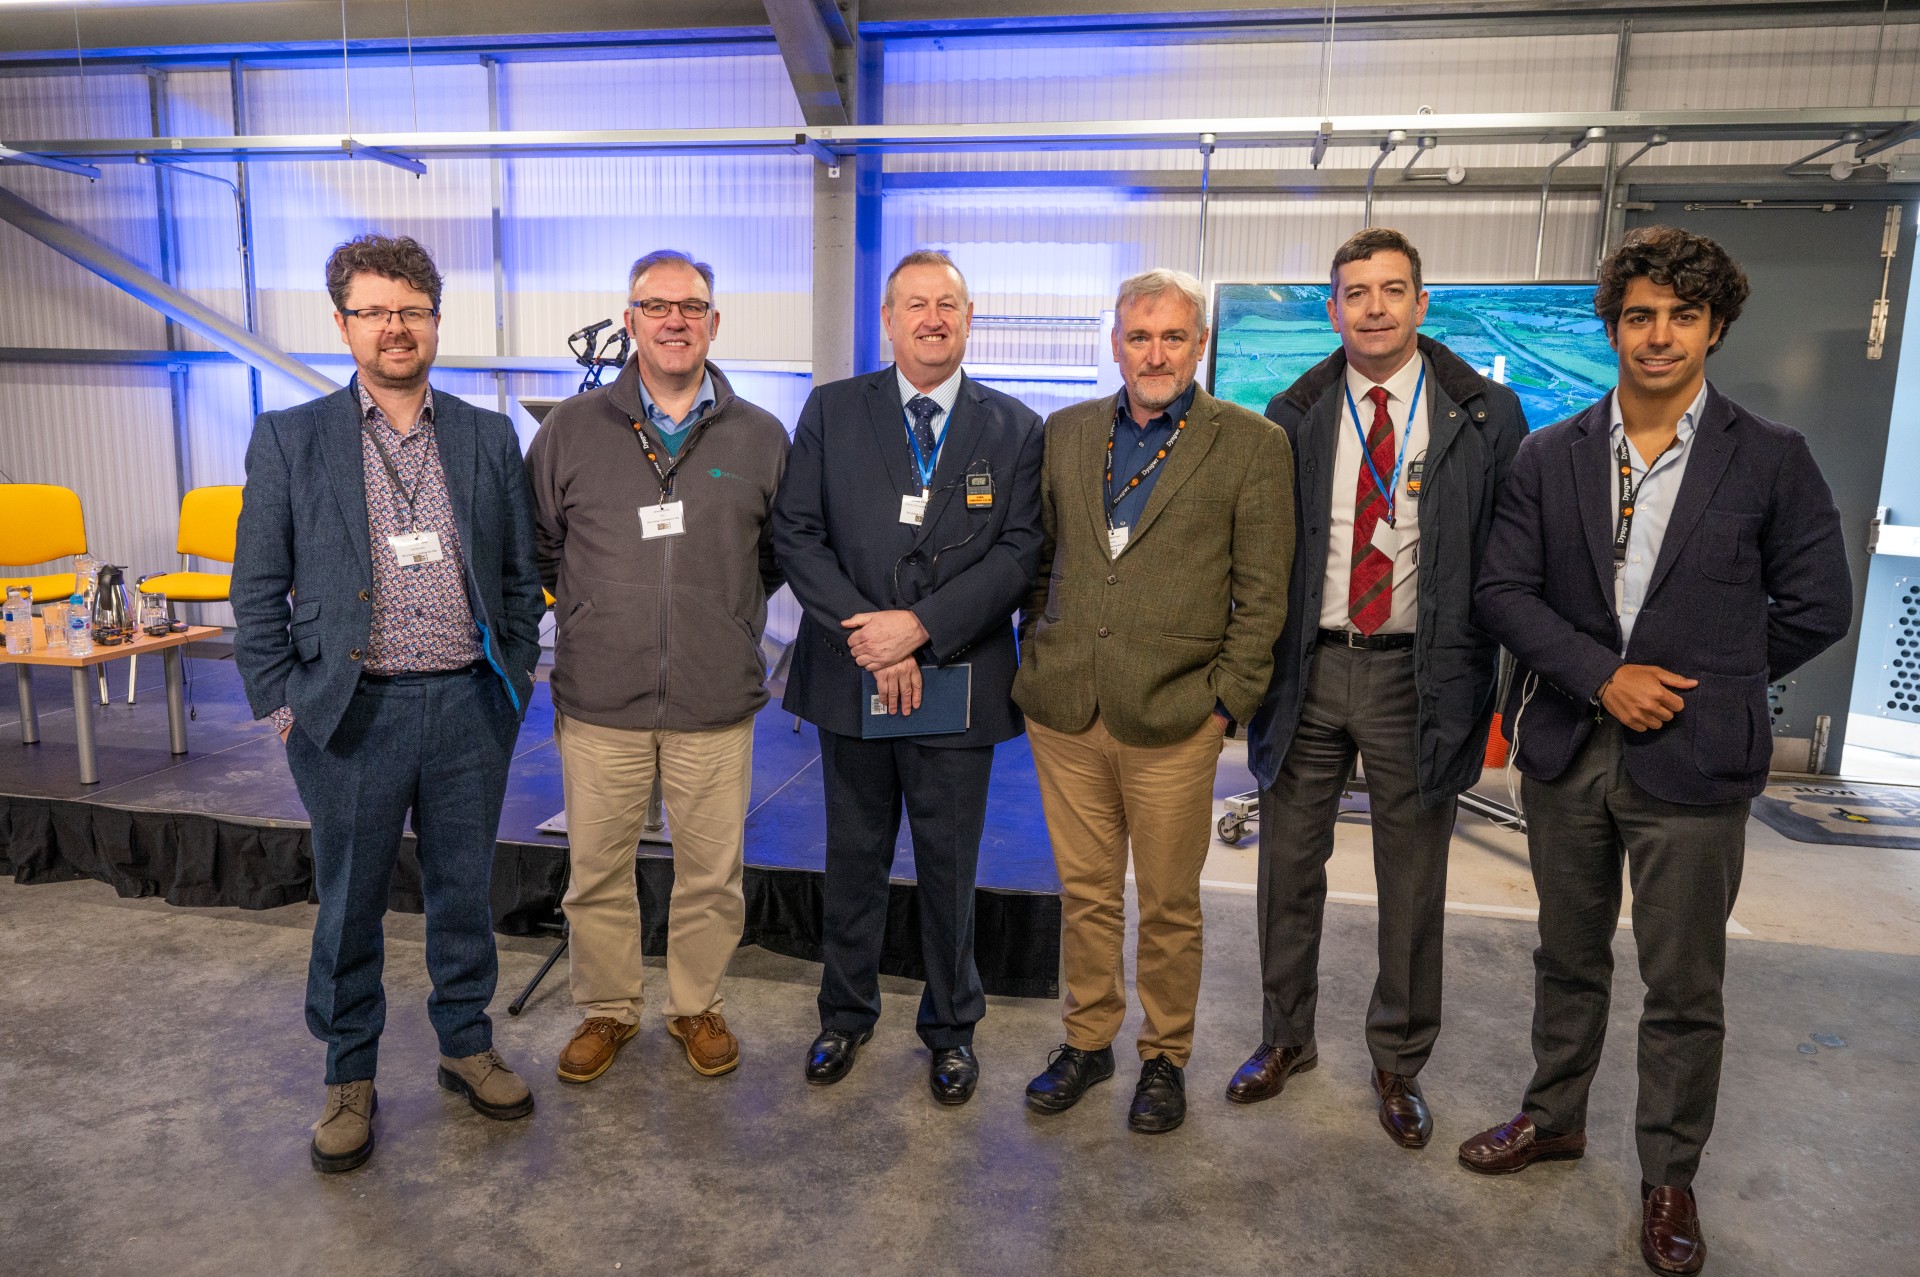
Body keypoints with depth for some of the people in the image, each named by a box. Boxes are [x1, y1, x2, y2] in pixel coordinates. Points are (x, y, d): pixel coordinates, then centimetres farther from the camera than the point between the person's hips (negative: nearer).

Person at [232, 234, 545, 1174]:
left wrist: (513, 680, 4)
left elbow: (519, 576, 8)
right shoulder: (289, 439, 1)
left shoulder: (489, 439, 6)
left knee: (465, 891, 14)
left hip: (470, 708, 2)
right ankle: (350, 1076, 30)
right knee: (349, 904, 11)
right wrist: (281, 702, -3)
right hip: (350, 712, -1)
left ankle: (467, 1044, 33)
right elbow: (258, 587, 2)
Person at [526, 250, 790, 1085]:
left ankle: (697, 1007, 33)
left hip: (716, 704, 0)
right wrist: (590, 612, 9)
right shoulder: (571, 430, 3)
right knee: (596, 872, 12)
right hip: (599, 701, 1)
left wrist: (726, 615, 9)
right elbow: (534, 546, 12)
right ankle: (606, 1010, 34)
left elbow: (784, 552, 13)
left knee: (712, 873, 10)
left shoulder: (760, 438, 3)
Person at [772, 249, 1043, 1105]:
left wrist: (920, 626, -17)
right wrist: (865, 635, -13)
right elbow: (796, 533, -2)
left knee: (950, 870, 11)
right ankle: (846, 1014, 36)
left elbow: (1020, 552, -6)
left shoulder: (1015, 429, 2)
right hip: (851, 680, 1)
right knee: (854, 859, 15)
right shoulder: (831, 411, 4)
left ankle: (951, 1027, 32)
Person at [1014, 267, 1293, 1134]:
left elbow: (1262, 593, -1)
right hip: (1065, 712, 3)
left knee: (1169, 905, 10)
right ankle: (1087, 1038, 34)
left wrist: (1226, 700, -6)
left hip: (1171, 719, -3)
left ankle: (1164, 1056, 31)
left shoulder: (1252, 446, 0)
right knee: (1085, 891, 15)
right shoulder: (1065, 433, 11)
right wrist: (1036, 659, 9)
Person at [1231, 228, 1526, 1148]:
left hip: (1418, 677, -1)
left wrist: (1476, 681, -6)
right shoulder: (1293, 417, 4)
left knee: (1413, 886, 11)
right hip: (1307, 666, 2)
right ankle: (1285, 1038, 34)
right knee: (1289, 868, 13)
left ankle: (1399, 1064, 32)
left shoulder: (1484, 417, -1)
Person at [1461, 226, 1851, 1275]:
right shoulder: (1549, 457, 3)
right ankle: (1554, 1118, 38)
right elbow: (1502, 588, -3)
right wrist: (1603, 676, -13)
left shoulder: (1770, 461, -1)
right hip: (1567, 752, 2)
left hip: (1693, 763, -2)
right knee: (1568, 959, 18)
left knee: (1683, 991, 9)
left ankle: (1669, 1182, 28)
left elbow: (1817, 606, 2)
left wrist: (1701, 683, -1)